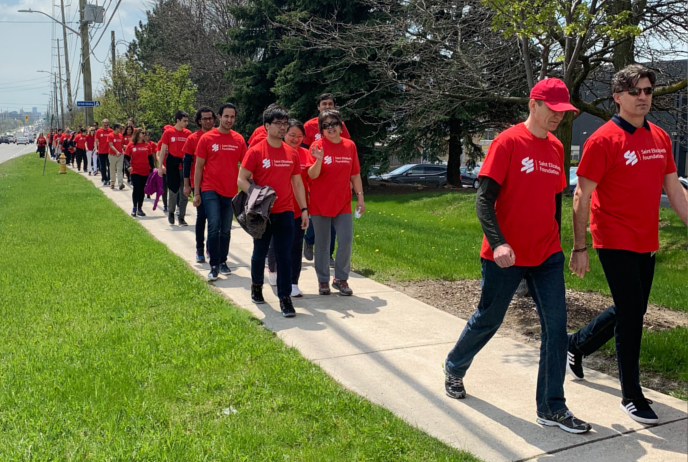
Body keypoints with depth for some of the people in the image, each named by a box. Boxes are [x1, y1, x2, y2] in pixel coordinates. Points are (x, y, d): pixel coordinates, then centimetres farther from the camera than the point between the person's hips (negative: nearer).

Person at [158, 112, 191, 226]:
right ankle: (171, 212, 26)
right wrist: (161, 166, -6)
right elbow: (163, 150, 0)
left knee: (184, 192, 3)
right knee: (174, 190, 2)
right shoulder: (168, 133, -2)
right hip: (173, 165, -2)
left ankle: (181, 217, 12)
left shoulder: (188, 133, 5)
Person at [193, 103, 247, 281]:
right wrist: (196, 193, -2)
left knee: (226, 230, 12)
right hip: (210, 190, -3)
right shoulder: (206, 138, -2)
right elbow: (199, 167, 1)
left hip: (231, 191, 3)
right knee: (214, 226, -14)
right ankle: (214, 266, -5)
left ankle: (223, 262, 27)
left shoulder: (239, 140, 3)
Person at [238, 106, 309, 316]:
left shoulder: (292, 153, 6)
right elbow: (241, 180, -7)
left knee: (284, 255, -1)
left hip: (285, 212, 2)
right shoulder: (256, 152, -6)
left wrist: (304, 209, 6)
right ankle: (256, 285, 38)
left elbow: (297, 182, 11)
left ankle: (285, 298, 3)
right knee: (260, 252, 13)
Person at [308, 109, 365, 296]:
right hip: (320, 203, -3)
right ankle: (323, 281, 20)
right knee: (322, 244, 6)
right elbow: (312, 175, -15)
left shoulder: (350, 146, 4)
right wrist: (319, 160, -33)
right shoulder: (317, 146, -7)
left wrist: (360, 197, 7)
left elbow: (355, 174, 10)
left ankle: (341, 278, 14)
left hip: (343, 203, 3)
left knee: (346, 241, -3)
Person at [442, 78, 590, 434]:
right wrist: (498, 243, -27)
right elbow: (484, 199, -16)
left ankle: (552, 408, 11)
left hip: (547, 256, 6)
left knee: (556, 326, 0)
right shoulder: (508, 142, -11)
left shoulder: (556, 148, 9)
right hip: (506, 256, -5)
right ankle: (454, 368, 38)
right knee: (488, 320, 10)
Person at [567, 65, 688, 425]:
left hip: (646, 243, 7)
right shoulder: (603, 140, -11)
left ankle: (577, 345, 40)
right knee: (631, 314, -5)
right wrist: (579, 247, -13)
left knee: (631, 311, 16)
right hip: (615, 242, -7)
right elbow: (582, 196, -11)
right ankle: (631, 395, 10)